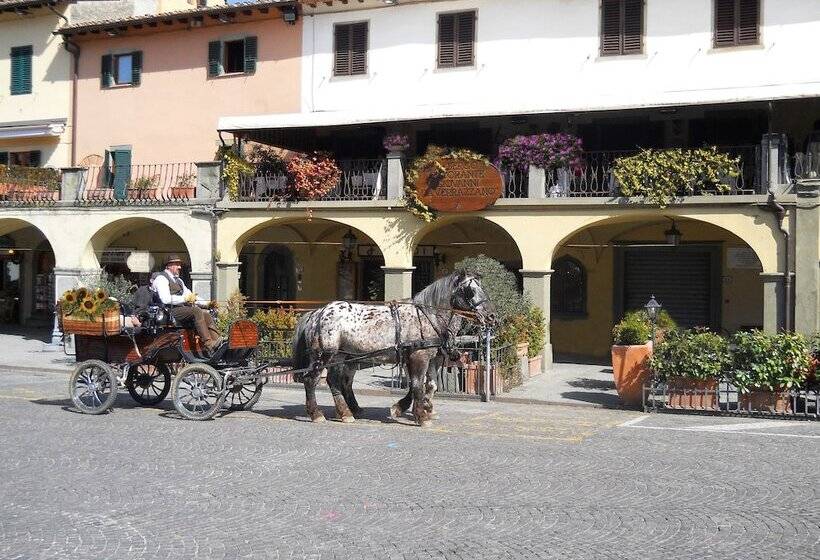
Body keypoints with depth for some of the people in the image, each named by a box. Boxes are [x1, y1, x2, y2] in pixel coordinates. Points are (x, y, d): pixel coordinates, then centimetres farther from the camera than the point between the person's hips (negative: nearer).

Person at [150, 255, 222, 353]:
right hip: (170, 311, -9)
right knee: (197, 311, -29)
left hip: (182, 308, 9)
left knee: (206, 314, -12)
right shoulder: (161, 279, -3)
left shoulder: (178, 280, 26)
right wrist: (184, 299, -20)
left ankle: (216, 341, -25)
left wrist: (207, 303, 12)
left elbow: (189, 295, 25)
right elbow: (166, 299, -18)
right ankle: (209, 344, -37)